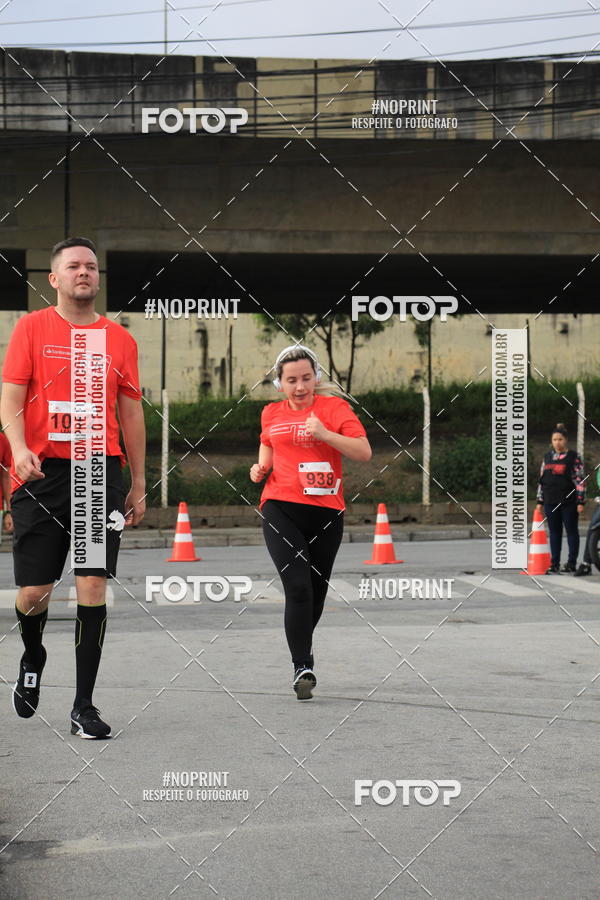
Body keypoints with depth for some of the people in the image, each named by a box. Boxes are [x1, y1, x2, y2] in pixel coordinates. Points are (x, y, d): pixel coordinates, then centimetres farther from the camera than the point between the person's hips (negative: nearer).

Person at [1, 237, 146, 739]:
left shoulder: (120, 339, 11)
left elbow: (131, 414, 14)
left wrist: (138, 485, 13)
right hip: (42, 473, -1)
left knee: (93, 585, -5)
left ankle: (84, 706, 3)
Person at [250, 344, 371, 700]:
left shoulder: (334, 407, -1)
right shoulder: (271, 413, 9)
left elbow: (365, 452, -10)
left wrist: (324, 433, -21)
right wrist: (261, 466, 11)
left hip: (326, 511, 0)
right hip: (281, 509, 0)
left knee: (316, 591, 12)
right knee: (298, 587, -15)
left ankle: (303, 645, 40)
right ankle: (303, 667, -10)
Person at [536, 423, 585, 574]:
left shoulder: (573, 457, -3)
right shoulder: (547, 457, 12)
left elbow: (580, 480, -5)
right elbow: (541, 480, 16)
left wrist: (580, 501, -10)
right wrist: (540, 501, 13)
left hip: (569, 502, -5)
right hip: (551, 502, 5)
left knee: (572, 532, 4)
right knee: (554, 533, 7)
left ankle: (572, 563, 10)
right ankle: (554, 564, 11)